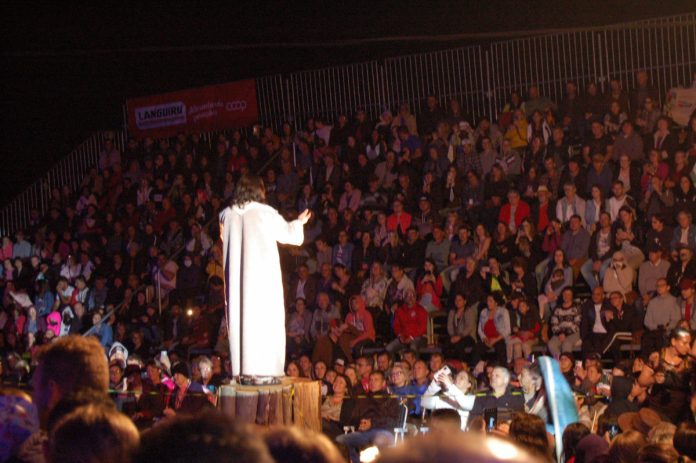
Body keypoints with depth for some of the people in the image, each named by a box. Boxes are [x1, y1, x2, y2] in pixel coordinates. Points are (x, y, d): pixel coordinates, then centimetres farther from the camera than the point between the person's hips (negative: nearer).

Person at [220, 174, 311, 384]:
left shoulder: (228, 215, 2)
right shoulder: (265, 213, -8)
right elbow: (288, 232, 4)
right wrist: (299, 222, 26)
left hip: (237, 276, 4)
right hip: (263, 273, -4)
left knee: (240, 318, 7)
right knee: (264, 319, -1)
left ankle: (242, 371, 6)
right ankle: (263, 370, -6)